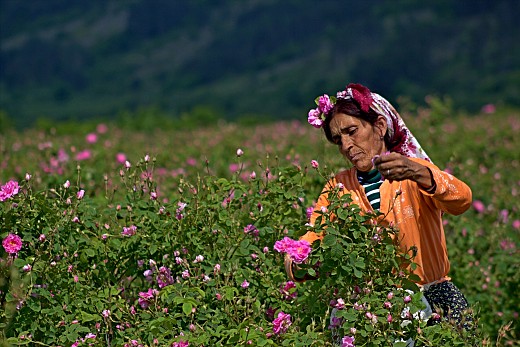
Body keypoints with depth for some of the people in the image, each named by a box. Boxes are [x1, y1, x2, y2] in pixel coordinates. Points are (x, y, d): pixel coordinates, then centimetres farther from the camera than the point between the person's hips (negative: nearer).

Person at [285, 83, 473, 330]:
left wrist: (419, 174, -40)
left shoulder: (415, 170, -2)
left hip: (429, 289, -1)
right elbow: (310, 240, -1)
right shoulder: (338, 188, 9)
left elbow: (462, 201, -21)